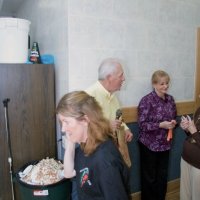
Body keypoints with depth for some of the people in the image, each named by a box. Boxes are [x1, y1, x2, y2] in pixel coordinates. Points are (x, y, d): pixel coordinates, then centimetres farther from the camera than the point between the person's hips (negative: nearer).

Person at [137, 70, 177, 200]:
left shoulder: (170, 99, 3)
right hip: (149, 144, -5)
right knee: (149, 177, 11)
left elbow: (174, 117, 14)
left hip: (165, 144, 5)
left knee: (163, 176, 17)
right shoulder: (147, 100, -15)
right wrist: (160, 125, -25)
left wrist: (173, 123, -8)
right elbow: (142, 124, -17)